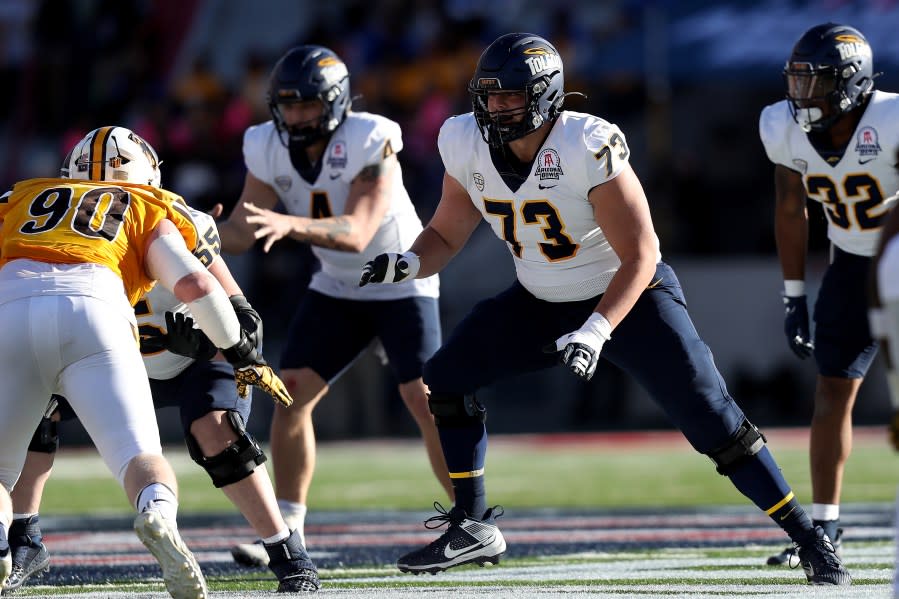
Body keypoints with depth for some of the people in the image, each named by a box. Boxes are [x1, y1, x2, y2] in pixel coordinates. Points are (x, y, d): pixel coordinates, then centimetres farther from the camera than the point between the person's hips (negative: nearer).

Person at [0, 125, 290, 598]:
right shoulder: (148, 210, 29)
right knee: (138, 456, -4)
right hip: (91, 312, -2)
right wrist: (244, 355, 25)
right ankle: (158, 517, -38)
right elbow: (194, 283, 16)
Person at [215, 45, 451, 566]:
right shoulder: (268, 148, -10)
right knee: (292, 392, -6)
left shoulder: (370, 143, -27)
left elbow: (356, 233, -35)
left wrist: (290, 224, -52)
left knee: (425, 400, -15)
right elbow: (244, 232, -9)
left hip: (400, 282, -5)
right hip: (336, 288, 5)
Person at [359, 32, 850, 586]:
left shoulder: (588, 148, -29)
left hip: (629, 295, -6)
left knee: (715, 424, -12)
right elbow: (446, 236, 1)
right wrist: (409, 263, -21)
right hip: (540, 303, 6)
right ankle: (473, 529, 5)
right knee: (446, 380, -6)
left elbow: (639, 256, -25)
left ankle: (810, 540, -3)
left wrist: (596, 331, -36)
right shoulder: (468, 146, -12)